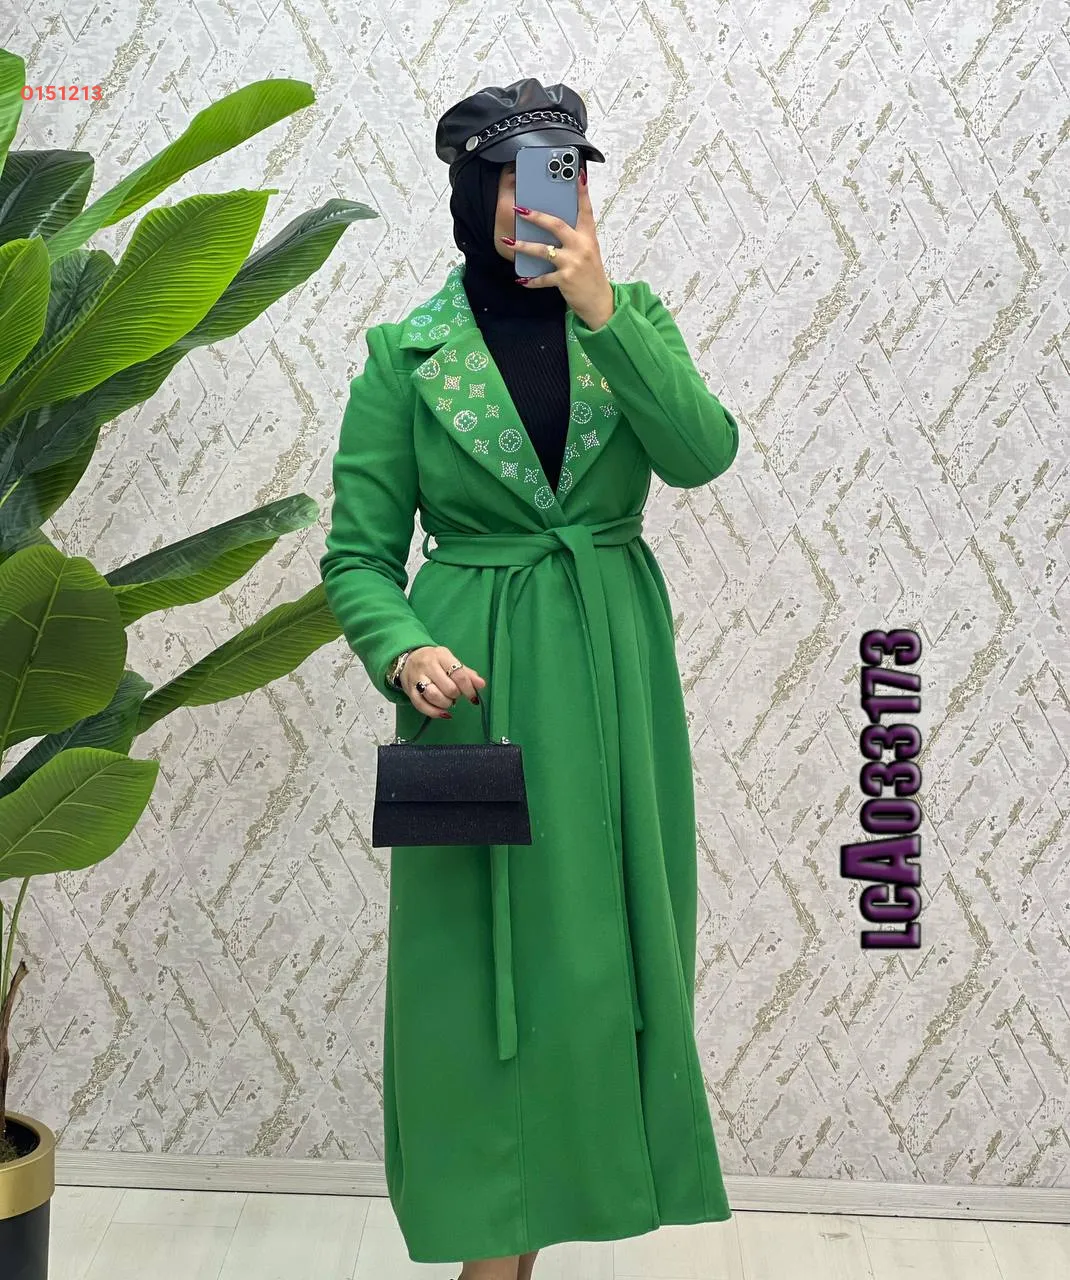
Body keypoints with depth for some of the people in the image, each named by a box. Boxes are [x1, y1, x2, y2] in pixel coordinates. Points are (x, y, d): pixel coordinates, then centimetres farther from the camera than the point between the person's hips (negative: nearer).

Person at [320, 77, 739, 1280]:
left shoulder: (632, 316, 5)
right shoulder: (404, 356, -2)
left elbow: (701, 451, -13)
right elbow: (357, 556, -1)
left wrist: (599, 309, -19)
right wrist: (403, 651, -20)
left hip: (615, 682, 3)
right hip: (477, 686, -3)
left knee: (600, 946, 9)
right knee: (480, 955, 1)